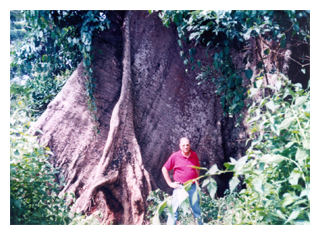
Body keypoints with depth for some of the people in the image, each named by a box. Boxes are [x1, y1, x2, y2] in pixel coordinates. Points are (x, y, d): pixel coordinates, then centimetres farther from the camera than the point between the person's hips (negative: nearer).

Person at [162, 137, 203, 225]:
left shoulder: (194, 155, 5)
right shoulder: (175, 156, -5)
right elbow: (164, 169, 1)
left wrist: (197, 179, 12)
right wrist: (170, 183, -2)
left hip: (193, 187, 3)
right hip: (179, 187, -3)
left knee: (197, 209, 12)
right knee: (174, 210, -1)